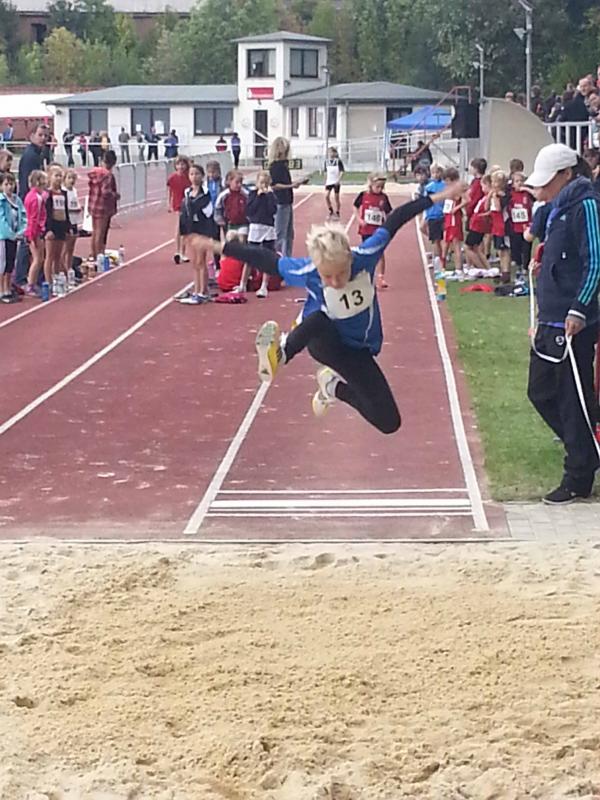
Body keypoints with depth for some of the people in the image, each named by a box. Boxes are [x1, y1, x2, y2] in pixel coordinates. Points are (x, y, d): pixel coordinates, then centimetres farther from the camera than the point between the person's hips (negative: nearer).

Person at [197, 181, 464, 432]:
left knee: (389, 422, -1)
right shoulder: (305, 272, -26)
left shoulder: (365, 256, -25)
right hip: (324, 342, -4)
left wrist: (436, 198, -12)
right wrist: (222, 247, -10)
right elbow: (265, 259, -14)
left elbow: (393, 222, -15)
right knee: (317, 318, -43)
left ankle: (334, 386, 21)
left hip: (359, 351, 4)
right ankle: (282, 351, -20)